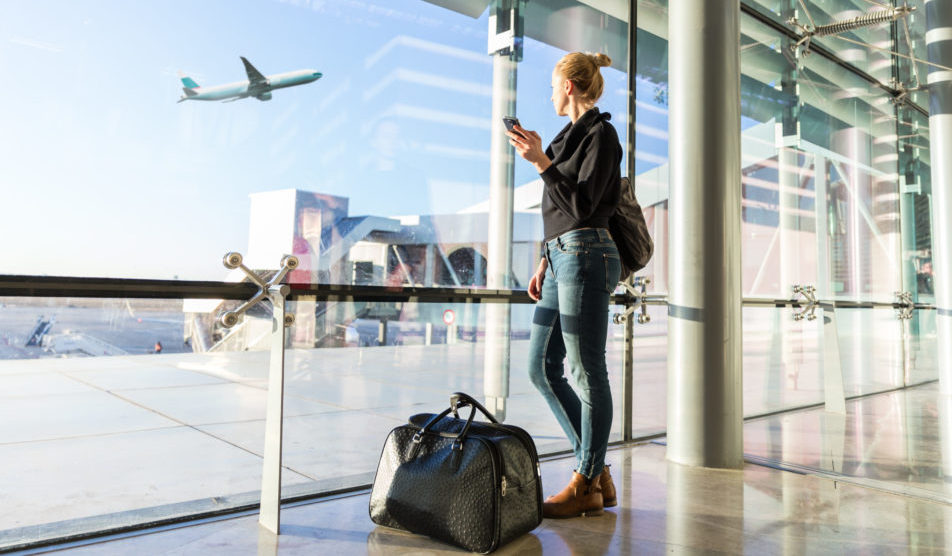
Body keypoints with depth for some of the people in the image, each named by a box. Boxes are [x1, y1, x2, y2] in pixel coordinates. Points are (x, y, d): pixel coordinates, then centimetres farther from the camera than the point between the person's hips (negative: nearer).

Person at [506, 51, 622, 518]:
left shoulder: (600, 134, -5)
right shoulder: (572, 135, 22)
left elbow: (581, 206, -14)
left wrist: (540, 161, -17)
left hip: (585, 258, -10)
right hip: (561, 258, 10)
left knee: (587, 373, -3)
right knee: (543, 369, 8)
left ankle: (586, 485, 10)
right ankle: (597, 472, 17)